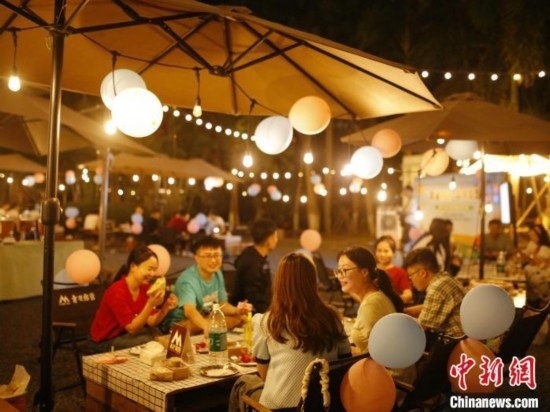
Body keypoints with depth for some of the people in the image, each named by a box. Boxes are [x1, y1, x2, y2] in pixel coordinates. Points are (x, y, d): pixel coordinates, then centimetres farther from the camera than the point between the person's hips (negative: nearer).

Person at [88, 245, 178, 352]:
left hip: (126, 333, 7)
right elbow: (132, 328, -26)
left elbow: (150, 322, -6)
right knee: (150, 341, -26)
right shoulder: (117, 292, -26)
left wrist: (165, 308, -25)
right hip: (105, 341, -7)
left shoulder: (144, 287, -4)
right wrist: (150, 305, -37)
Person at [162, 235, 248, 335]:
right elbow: (189, 310, -43)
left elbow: (222, 304, 5)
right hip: (180, 324, -8)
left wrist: (237, 311, -17)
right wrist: (206, 326, -63)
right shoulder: (187, 279, -26)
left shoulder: (218, 274, -2)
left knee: (240, 317, -9)